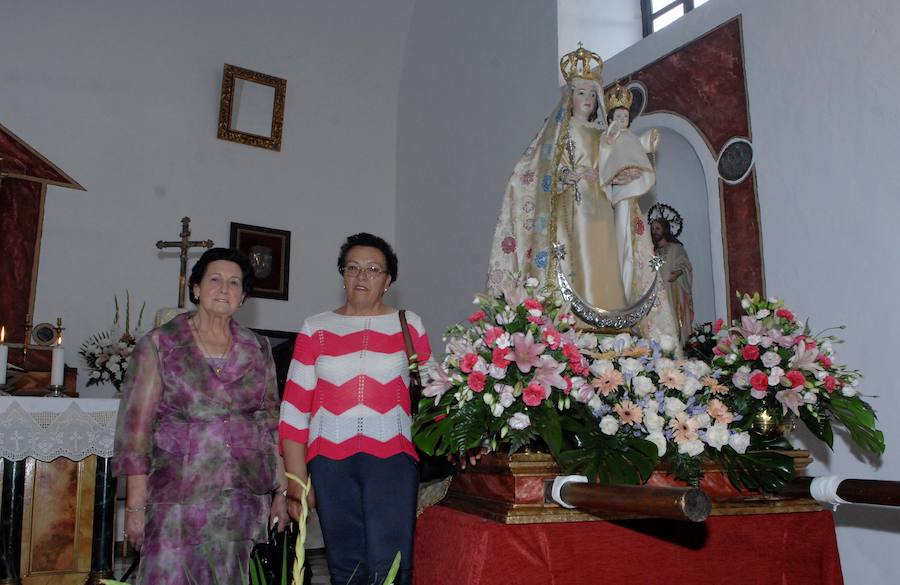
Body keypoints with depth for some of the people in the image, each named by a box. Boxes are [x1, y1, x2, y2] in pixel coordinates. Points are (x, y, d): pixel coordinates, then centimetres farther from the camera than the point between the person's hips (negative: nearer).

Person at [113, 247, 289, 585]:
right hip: (178, 497, -2)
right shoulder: (159, 345, 0)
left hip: (244, 497, 3)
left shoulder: (257, 351, 8)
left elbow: (272, 424, 11)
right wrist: (135, 505, -7)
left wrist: (280, 492, 9)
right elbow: (136, 427, -3)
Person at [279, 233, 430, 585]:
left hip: (391, 457, -1)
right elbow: (295, 408, 5)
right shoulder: (316, 328, 7)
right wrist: (296, 480, 1)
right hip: (330, 460, 1)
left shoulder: (408, 325, 7)